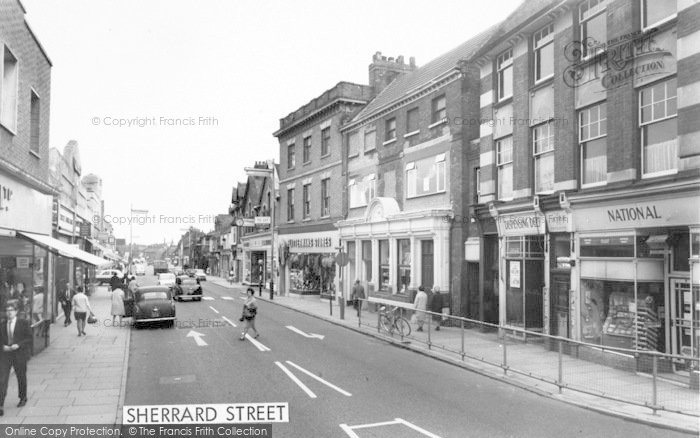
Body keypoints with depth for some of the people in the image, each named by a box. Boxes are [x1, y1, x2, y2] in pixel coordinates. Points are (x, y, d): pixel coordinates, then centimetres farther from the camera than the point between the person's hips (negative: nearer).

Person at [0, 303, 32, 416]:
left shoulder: (24, 323, -3)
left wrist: (18, 345, -17)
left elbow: (29, 338, -5)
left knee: (21, 378, 13)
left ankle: (23, 398, 34)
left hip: (19, 354, -1)